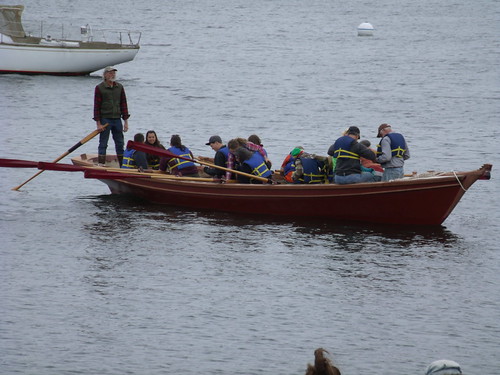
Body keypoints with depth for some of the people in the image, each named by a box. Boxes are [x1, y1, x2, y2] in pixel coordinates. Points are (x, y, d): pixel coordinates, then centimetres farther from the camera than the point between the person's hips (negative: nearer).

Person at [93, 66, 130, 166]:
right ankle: (101, 165, 0)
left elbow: (123, 104, 10)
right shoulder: (99, 88, -4)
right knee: (103, 144, -2)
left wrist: (126, 121, 5)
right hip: (105, 119, -4)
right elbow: (96, 106, -5)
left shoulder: (119, 87, 9)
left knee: (120, 143, 7)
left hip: (117, 119, 4)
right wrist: (98, 123, -11)